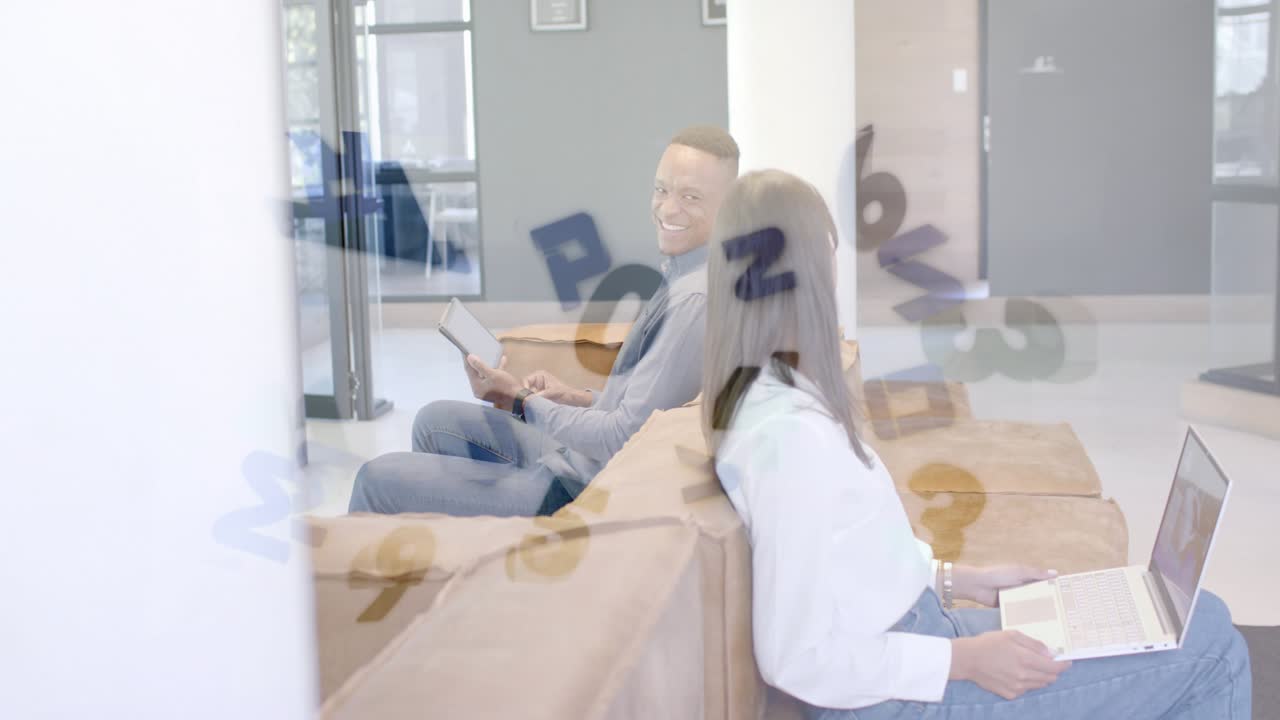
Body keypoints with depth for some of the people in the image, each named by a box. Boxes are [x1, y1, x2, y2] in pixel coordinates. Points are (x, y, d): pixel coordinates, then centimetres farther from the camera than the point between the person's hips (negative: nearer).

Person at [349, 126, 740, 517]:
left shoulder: (694, 299, -25)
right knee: (436, 421, 23)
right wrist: (580, 398, 7)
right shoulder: (682, 276, 6)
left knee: (378, 481, -4)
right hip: (581, 455, 10)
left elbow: (623, 437, -25)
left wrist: (522, 400, -15)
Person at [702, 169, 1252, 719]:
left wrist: (961, 578, 12)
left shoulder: (765, 396, 3)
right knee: (1210, 642, -1)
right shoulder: (790, 434, -28)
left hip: (904, 627, 10)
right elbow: (796, 658, -25)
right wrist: (963, 660, -19)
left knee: (1201, 614, 16)